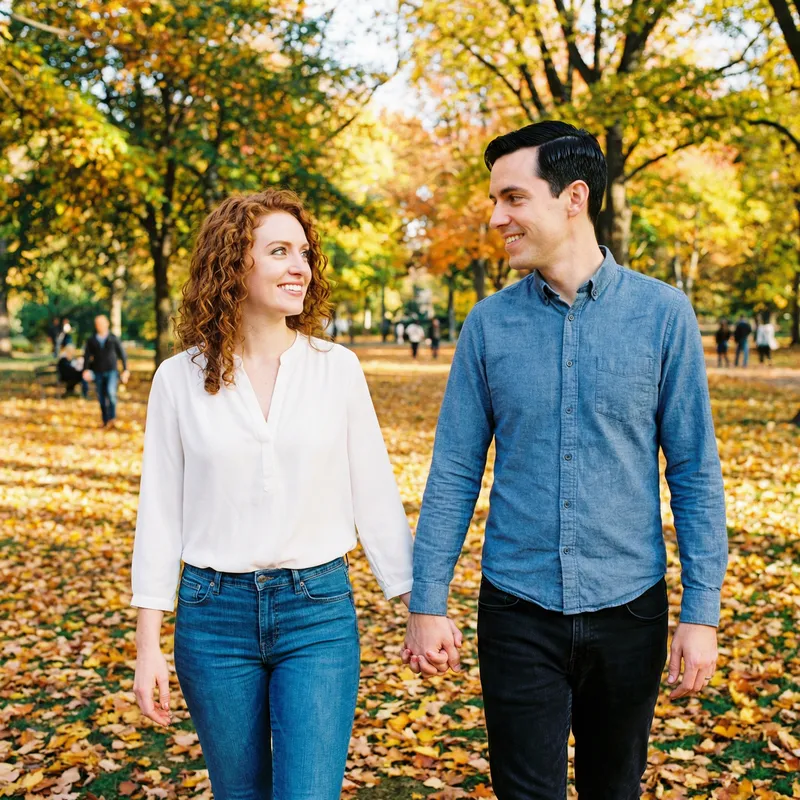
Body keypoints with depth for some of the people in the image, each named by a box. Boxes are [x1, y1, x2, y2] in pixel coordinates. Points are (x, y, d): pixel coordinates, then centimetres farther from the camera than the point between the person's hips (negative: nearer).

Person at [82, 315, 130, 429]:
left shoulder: (113, 339, 2)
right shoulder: (91, 340, 6)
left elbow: (122, 355, 7)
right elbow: (87, 356, 3)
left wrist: (125, 370, 3)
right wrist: (86, 370, -10)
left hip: (111, 371, -2)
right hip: (98, 373, 2)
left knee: (111, 392, -23)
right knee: (101, 399, 4)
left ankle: (112, 418, -21)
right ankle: (105, 422, 12)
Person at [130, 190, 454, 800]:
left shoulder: (337, 368, -1)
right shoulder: (180, 378, -2)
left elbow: (375, 496, 3)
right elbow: (160, 513, 1)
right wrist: (148, 646, 0)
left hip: (318, 611, -1)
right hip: (213, 612, 1)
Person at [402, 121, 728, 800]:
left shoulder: (662, 313, -5)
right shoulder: (489, 324, -2)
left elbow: (695, 471, -3)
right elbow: (454, 473, 0)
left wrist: (701, 613, -6)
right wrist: (427, 604, -3)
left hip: (628, 609, 1)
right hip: (520, 613, 0)